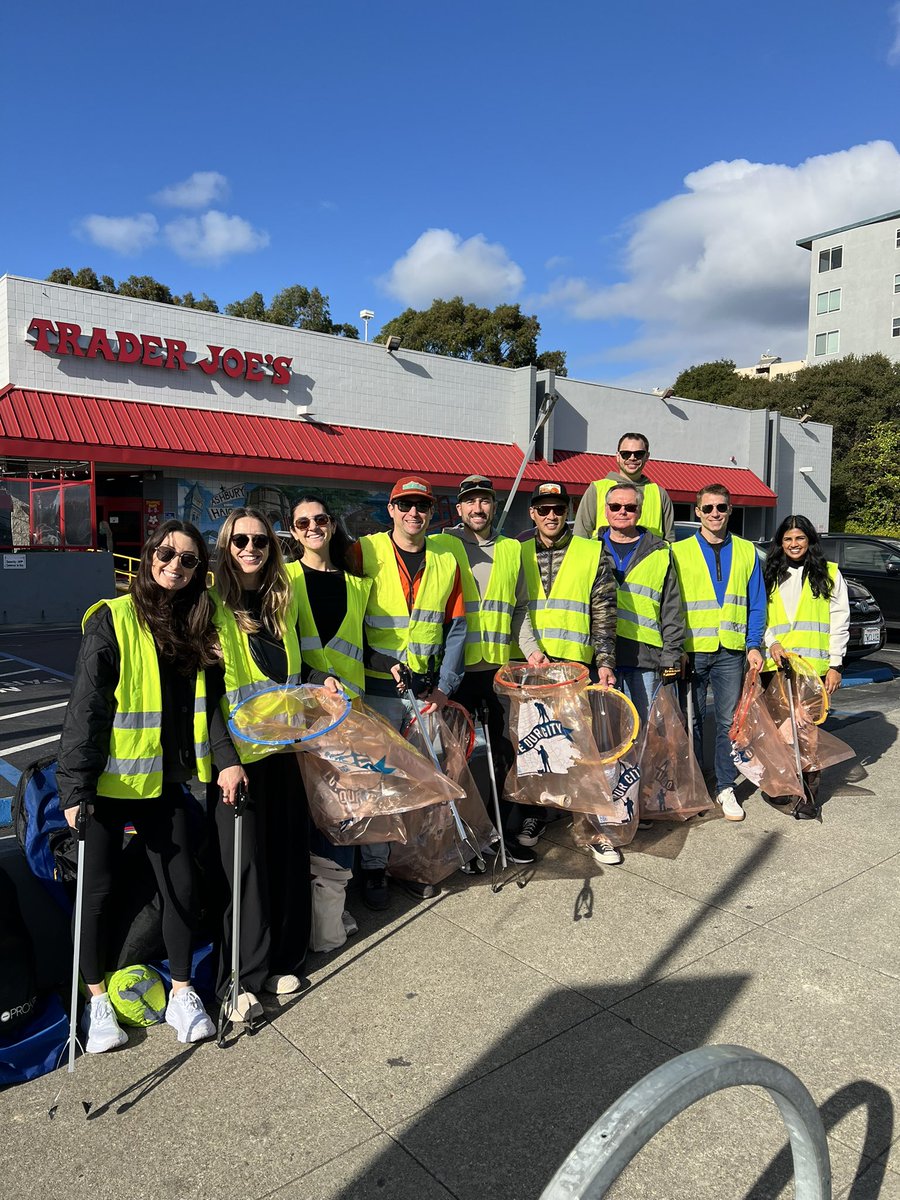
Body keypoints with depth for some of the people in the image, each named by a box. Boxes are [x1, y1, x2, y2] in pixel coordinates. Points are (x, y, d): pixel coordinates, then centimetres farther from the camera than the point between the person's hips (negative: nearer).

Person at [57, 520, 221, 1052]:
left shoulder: (196, 624, 3)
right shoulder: (113, 620, -13)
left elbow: (206, 702, 12)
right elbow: (86, 706, -16)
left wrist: (226, 760, 0)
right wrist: (75, 787, -19)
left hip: (165, 781, 4)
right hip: (110, 782, -4)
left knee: (182, 885, 7)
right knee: (100, 889, 8)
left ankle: (183, 993, 25)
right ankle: (98, 999, 28)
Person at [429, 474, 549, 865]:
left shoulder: (512, 550, 14)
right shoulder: (440, 546, 2)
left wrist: (531, 649, 5)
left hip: (501, 666, 3)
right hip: (456, 667, -3)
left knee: (506, 750, 8)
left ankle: (505, 830, 21)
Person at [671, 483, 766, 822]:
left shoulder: (746, 552, 9)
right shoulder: (679, 552, 3)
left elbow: (756, 604, 9)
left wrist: (753, 645, -1)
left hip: (731, 651, 2)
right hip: (691, 650, -1)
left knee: (729, 721, 6)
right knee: (691, 721, 6)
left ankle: (726, 788, 17)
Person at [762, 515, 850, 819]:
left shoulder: (829, 574, 7)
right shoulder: (770, 576, 16)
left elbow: (839, 622, 4)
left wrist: (835, 664, -2)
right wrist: (771, 643, -4)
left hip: (814, 666, -3)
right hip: (775, 665, 3)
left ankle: (808, 794, 4)